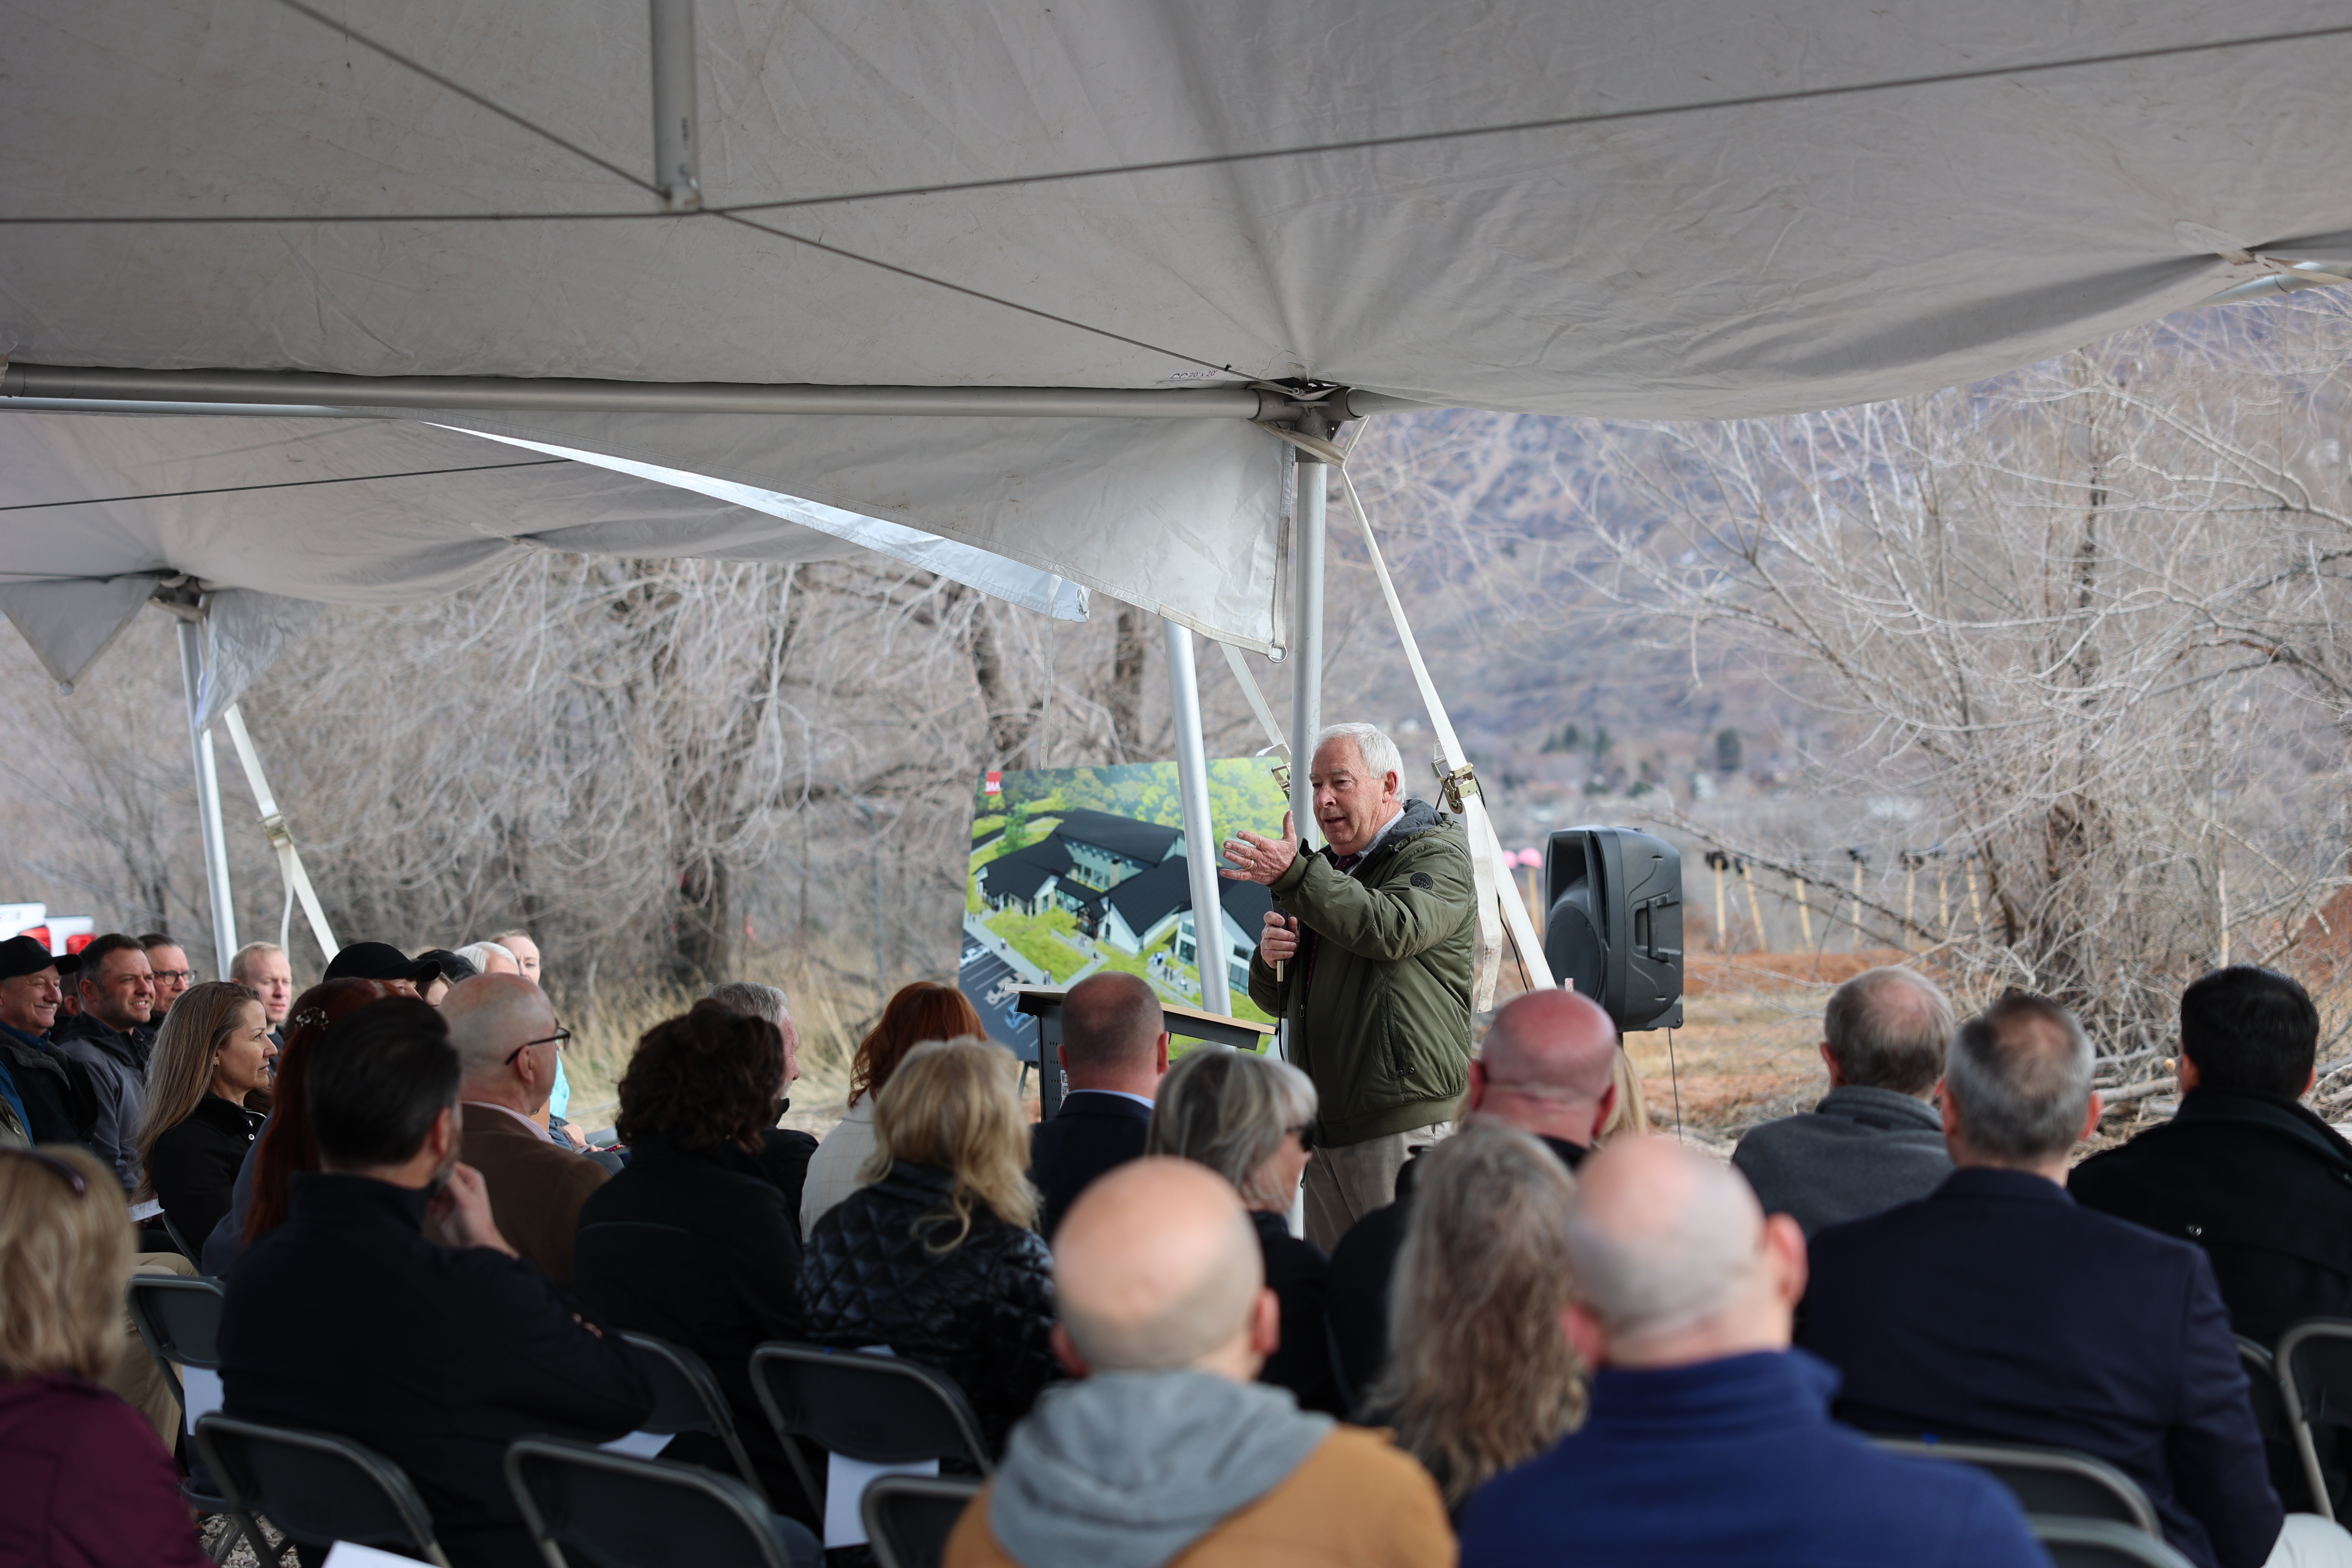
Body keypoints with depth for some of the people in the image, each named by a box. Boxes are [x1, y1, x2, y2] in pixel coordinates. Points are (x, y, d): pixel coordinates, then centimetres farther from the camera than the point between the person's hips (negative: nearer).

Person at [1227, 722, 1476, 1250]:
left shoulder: (1436, 854, -3)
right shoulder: (1330, 869, 23)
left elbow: (1392, 930, -26)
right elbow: (1277, 1000, 25)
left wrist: (1294, 876, -32)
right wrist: (1271, 958, 2)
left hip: (1404, 1123, -8)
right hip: (1326, 1127, 8)